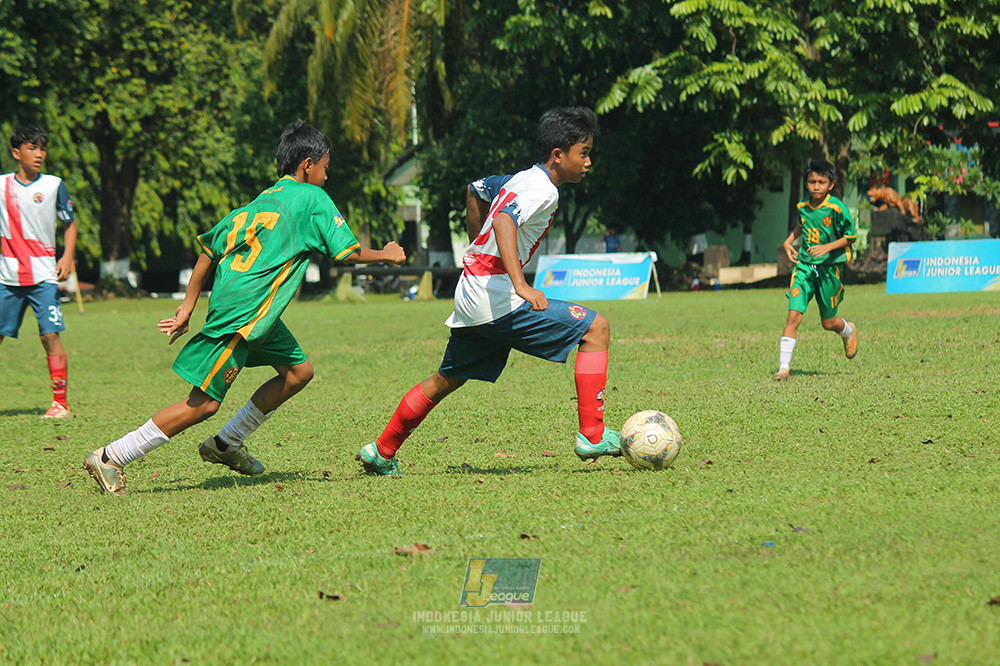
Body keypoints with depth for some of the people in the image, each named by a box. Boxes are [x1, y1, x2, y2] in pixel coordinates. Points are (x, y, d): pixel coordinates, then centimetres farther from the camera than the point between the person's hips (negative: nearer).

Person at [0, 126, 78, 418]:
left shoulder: (54, 185, 3)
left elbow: (69, 224, 10)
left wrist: (67, 256, -4)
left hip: (43, 275, -2)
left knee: (50, 335, -10)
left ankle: (60, 402, -4)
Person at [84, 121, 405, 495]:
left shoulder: (263, 199, 19)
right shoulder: (313, 199, -1)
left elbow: (210, 248, 16)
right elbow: (348, 253, -3)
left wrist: (189, 304, 18)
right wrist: (386, 255, 15)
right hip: (244, 314, -10)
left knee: (299, 371, 17)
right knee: (203, 403, -8)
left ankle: (225, 444, 19)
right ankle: (110, 458, -7)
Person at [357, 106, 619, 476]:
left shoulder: (521, 179, 16)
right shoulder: (543, 190, -13)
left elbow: (475, 190, 34)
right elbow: (504, 221, -30)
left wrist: (479, 250, 41)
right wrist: (520, 285, -40)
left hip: (470, 296, 10)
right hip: (498, 299, -10)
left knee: (446, 379, 23)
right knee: (596, 328, -9)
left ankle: (381, 453, 30)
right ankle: (592, 436, -12)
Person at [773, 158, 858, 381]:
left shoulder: (837, 208, -14)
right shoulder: (803, 206, 2)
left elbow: (851, 236, -8)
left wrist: (827, 247, -20)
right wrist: (789, 241, 9)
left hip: (830, 268, -3)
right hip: (805, 265, 3)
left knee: (828, 322, 9)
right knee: (794, 314, -11)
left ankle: (848, 332, 47)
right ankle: (783, 367, -10)